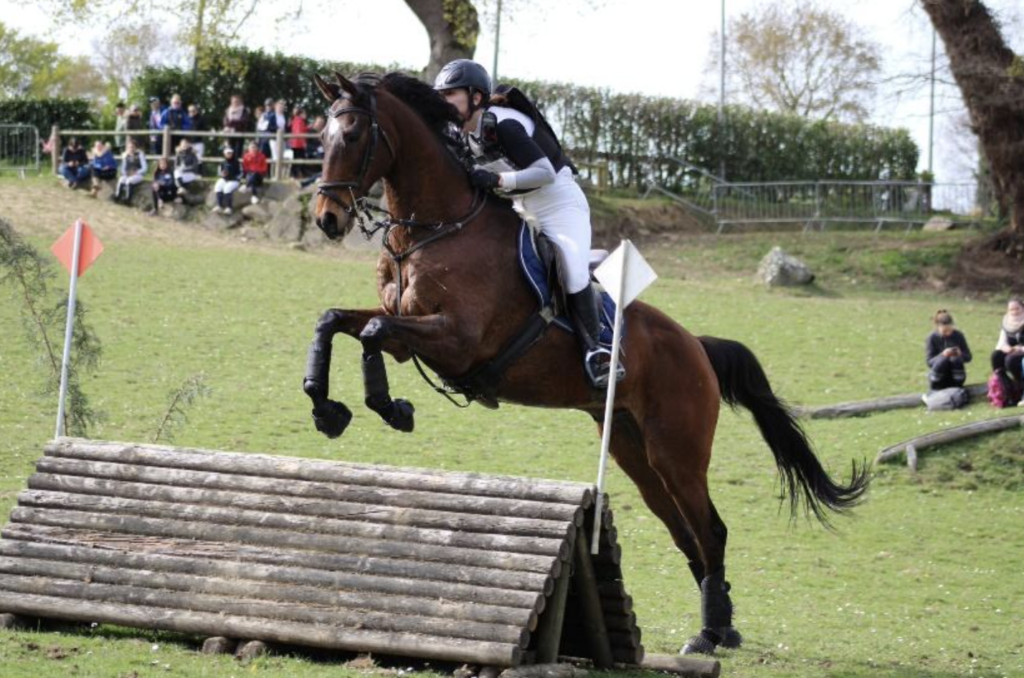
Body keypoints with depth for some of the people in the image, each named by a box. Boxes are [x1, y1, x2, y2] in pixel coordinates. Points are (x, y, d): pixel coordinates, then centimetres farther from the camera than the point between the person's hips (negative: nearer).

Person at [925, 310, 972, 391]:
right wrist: (943, 355, -33)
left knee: (956, 360, -29)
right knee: (943, 360, -32)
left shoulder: (958, 336, -3)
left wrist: (960, 354, -24)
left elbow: (968, 357, 1)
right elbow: (929, 362, -14)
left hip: (955, 375, 2)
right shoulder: (932, 338, -9)